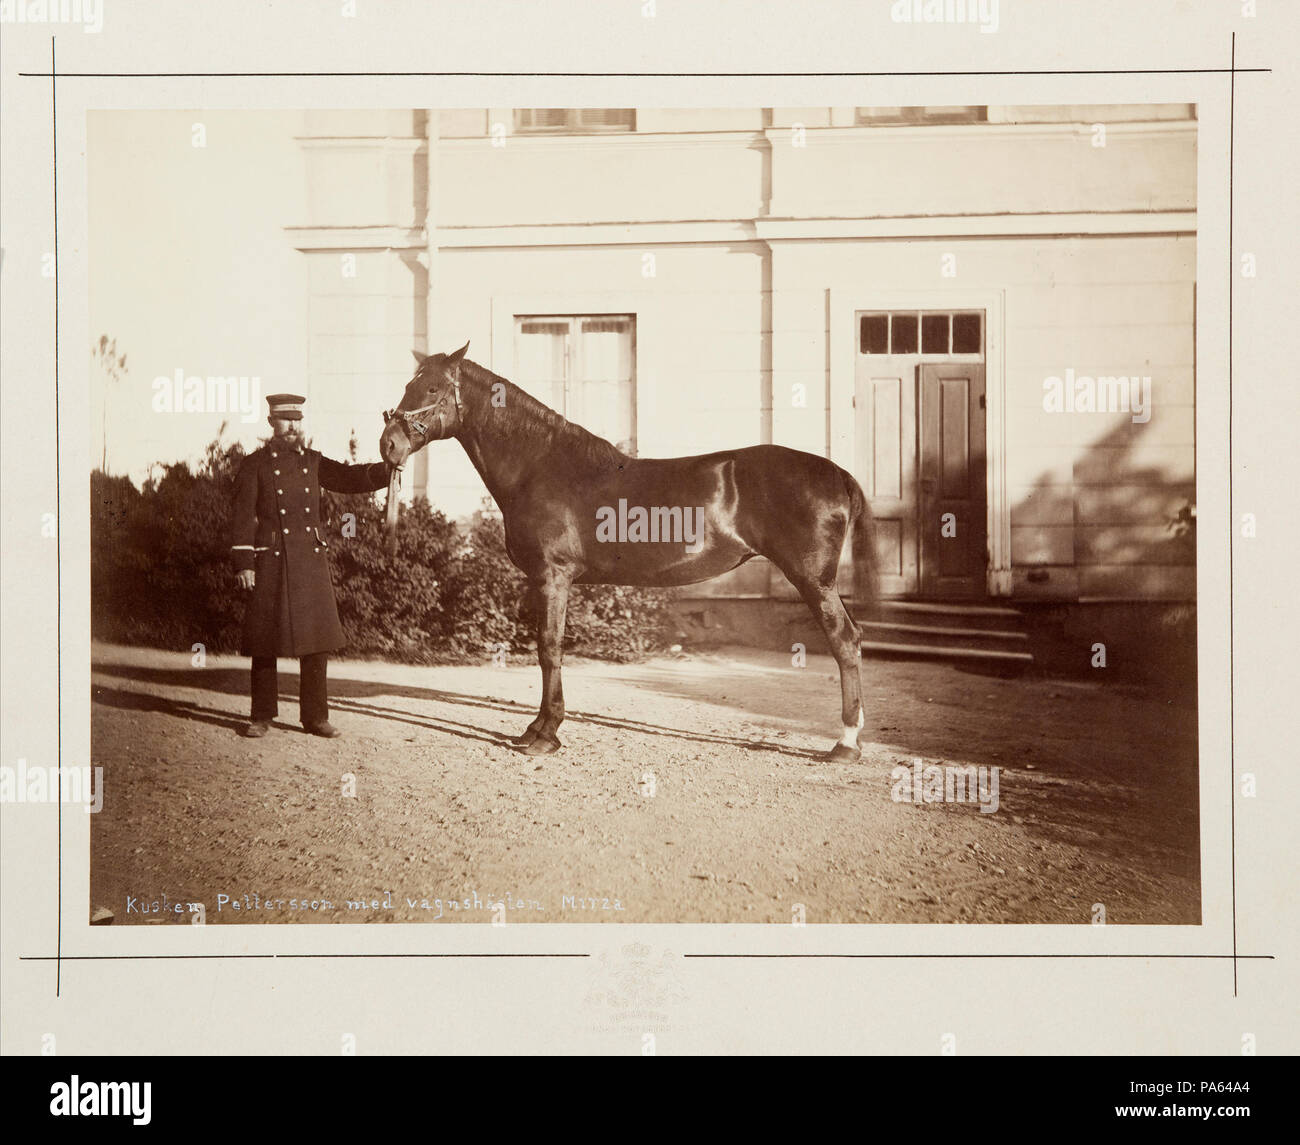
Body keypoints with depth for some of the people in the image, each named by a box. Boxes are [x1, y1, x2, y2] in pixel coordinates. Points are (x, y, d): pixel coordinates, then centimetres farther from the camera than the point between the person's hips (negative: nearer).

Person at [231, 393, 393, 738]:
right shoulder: (255, 465, 1)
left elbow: (350, 478, 9)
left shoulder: (314, 462, 12)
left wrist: (387, 470, -9)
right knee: (265, 643, 1)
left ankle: (315, 716, 12)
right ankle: (261, 716, 12)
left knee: (317, 643, 4)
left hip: (312, 560, 4)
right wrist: (243, 563, -11)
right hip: (271, 562, -3)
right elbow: (243, 516, -3)